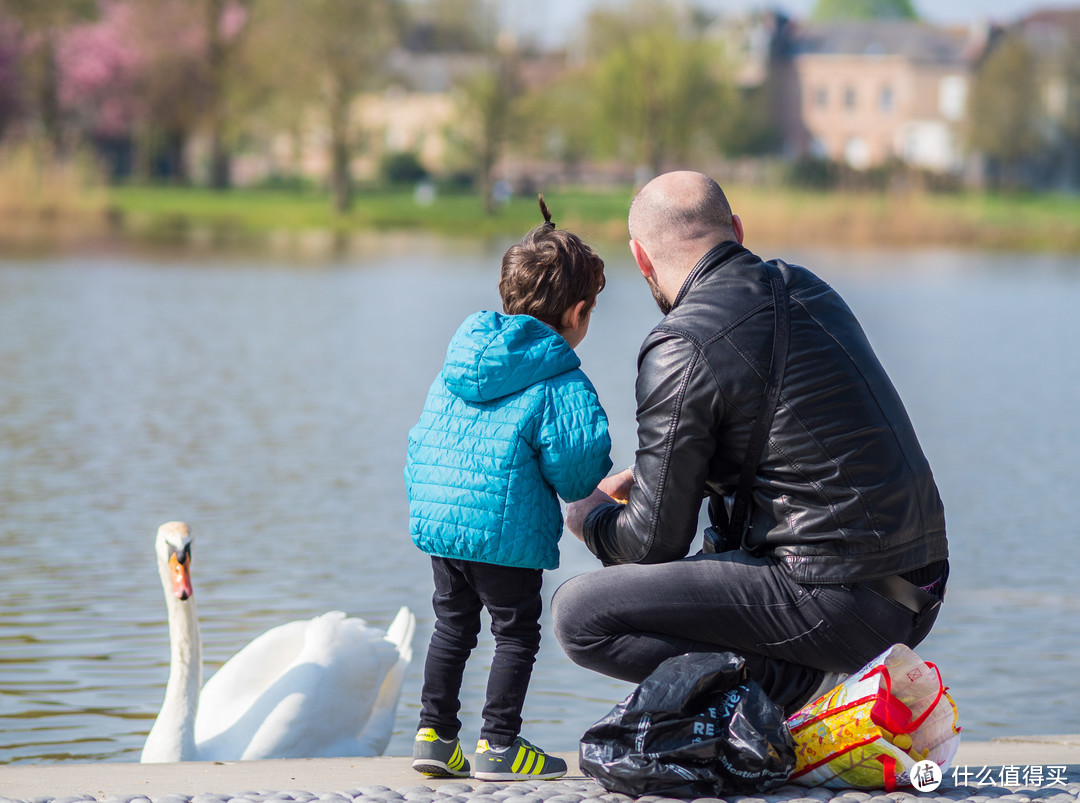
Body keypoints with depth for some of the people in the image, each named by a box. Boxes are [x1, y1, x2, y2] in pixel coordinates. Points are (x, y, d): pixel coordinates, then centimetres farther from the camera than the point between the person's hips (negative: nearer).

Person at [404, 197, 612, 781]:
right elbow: (575, 470, -15)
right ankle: (498, 744, 6)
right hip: (504, 532, -7)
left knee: (452, 625, 18)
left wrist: (422, 501, 28)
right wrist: (602, 486, 7)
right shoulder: (562, 386, -10)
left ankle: (435, 733, 19)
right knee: (516, 633, 5)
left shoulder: (455, 366, 13)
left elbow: (420, 443, 18)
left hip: (435, 519, 7)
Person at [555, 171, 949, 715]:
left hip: (837, 599, -9)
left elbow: (655, 541, -8)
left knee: (581, 614, -8)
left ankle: (811, 685, -13)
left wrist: (590, 518, 14)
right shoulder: (803, 287, 12)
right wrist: (643, 477, 34)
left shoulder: (682, 349, -13)